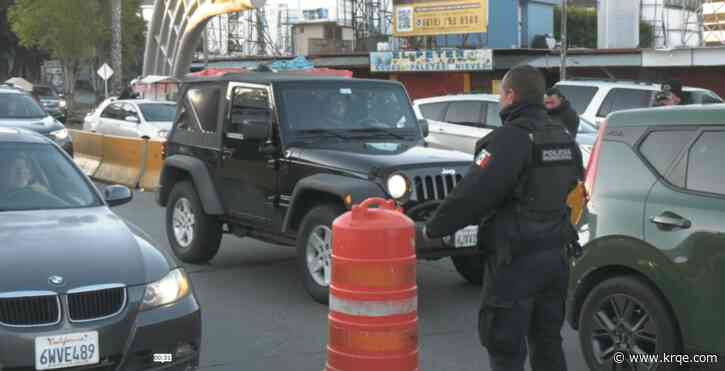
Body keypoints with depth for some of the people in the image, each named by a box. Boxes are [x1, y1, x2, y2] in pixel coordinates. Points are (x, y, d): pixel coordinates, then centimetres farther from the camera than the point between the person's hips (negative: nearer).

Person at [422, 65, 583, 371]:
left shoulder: (510, 138, -18)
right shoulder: (565, 139, 10)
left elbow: (472, 194, -22)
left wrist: (432, 228, -11)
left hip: (515, 259, -8)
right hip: (554, 253, 8)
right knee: (547, 340, 18)